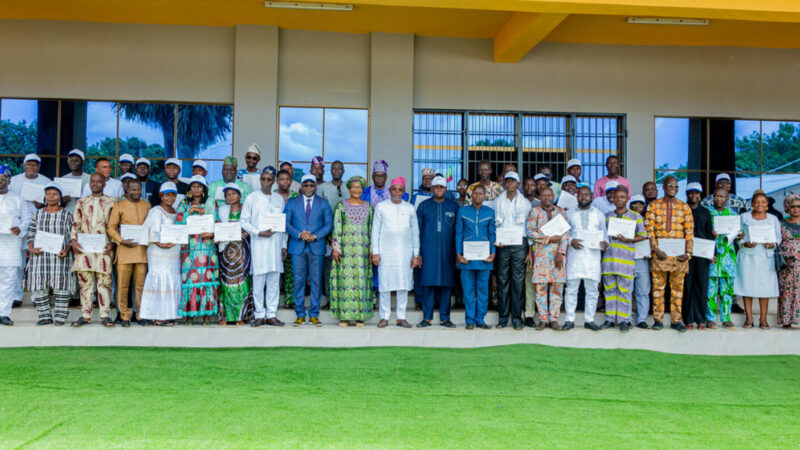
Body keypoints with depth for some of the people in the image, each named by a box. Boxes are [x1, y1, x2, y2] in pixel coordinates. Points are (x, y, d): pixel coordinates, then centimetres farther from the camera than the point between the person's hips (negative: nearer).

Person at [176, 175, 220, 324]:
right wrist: (190, 212, -7)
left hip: (207, 246, 0)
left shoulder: (210, 204, 13)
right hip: (189, 247, 0)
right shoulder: (184, 204, 14)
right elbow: (178, 222, 2)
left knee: (207, 277, -6)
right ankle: (190, 314, -2)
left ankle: (207, 313, 0)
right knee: (190, 277, -7)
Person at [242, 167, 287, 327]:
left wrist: (284, 245, 10)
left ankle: (271, 315, 9)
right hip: (258, 244, -3)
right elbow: (244, 222, 2)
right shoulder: (251, 198, 4)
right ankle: (259, 315, 5)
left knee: (274, 281, 3)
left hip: (275, 244, 3)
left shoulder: (279, 199, 13)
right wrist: (259, 233, -12)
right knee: (258, 281, -3)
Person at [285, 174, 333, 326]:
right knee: (298, 281, 1)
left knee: (316, 281, 1)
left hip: (316, 247, 0)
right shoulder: (292, 203, 10)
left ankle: (314, 315, 8)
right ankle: (300, 314, 9)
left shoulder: (323, 203, 9)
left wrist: (314, 236, -11)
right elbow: (286, 223, 4)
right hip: (297, 247, 0)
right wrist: (299, 235, -12)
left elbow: (329, 224, 3)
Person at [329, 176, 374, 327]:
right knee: (345, 279, -5)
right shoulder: (341, 205, 5)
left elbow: (372, 229, 11)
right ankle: (344, 316, 1)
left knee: (362, 279, 0)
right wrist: (336, 248, -7)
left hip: (363, 249, 2)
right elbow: (336, 227, 1)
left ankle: (360, 316, 5)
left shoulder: (368, 207, 11)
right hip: (345, 247, -2)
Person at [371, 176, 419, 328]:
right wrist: (375, 252, -1)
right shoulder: (381, 207, 6)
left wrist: (416, 254, 6)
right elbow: (375, 230, 6)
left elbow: (415, 232, 11)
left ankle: (401, 317, 8)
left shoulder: (410, 208, 9)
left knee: (403, 284, 0)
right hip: (386, 251, -1)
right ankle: (384, 317, 6)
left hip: (405, 251, 1)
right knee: (385, 283, -3)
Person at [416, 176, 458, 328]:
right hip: (428, 251, -1)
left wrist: (458, 252, 4)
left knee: (446, 284, 2)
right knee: (429, 283, -1)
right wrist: (418, 253, 1)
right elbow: (417, 230, 7)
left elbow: (458, 230, 9)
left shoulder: (454, 206, 8)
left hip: (447, 251, 1)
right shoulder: (423, 206, 7)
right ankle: (427, 317, 7)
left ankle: (444, 318, 10)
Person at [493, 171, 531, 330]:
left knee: (518, 281, -3)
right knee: (502, 280, 0)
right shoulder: (497, 202, 11)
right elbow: (492, 224, 11)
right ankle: (503, 316, 6)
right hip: (502, 245, 1)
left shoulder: (526, 203, 9)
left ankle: (517, 317, 2)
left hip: (519, 245, -1)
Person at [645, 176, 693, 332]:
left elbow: (689, 231, 6)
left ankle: (676, 320, 11)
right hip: (659, 254, -1)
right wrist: (655, 249, -11)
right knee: (658, 286, 1)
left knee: (678, 287, 4)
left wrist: (688, 252, -4)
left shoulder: (684, 207, 9)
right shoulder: (654, 206, 5)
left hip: (679, 254, 1)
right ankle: (658, 319, 8)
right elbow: (649, 229, -1)